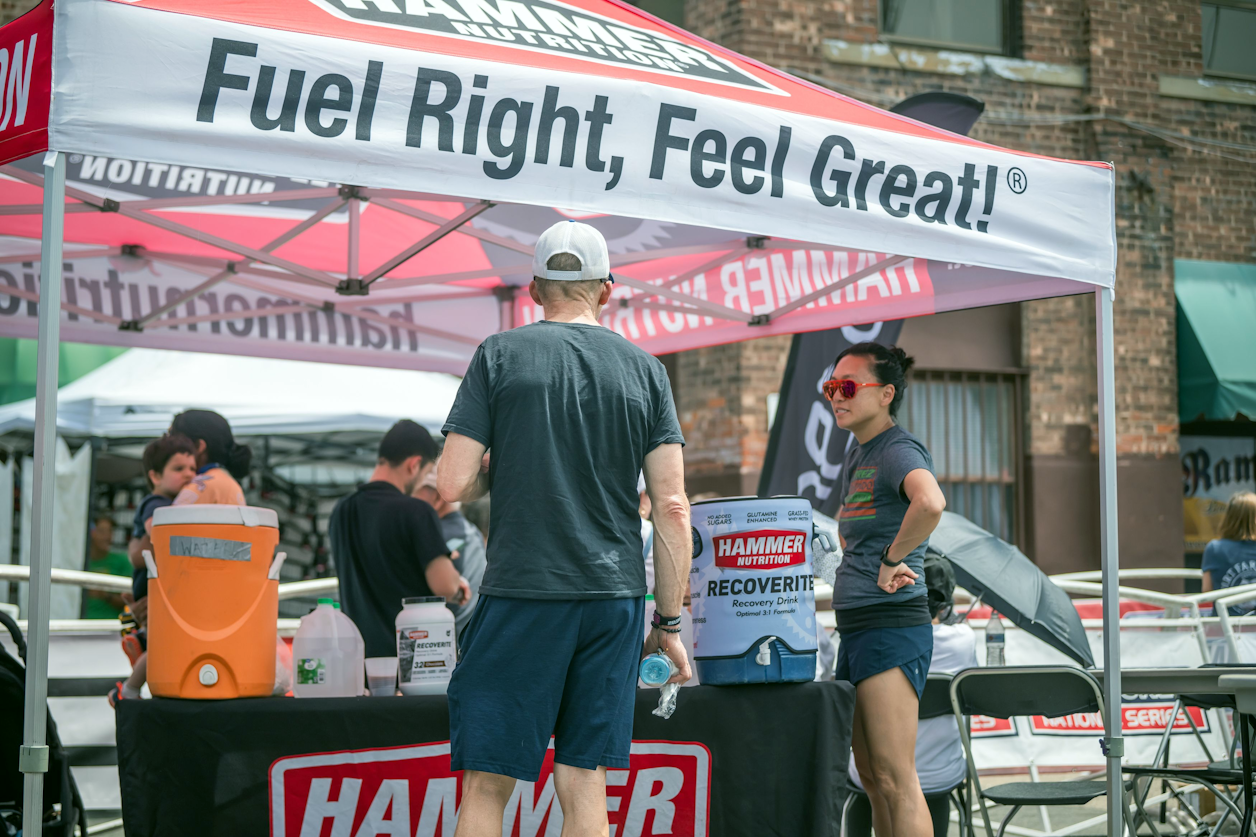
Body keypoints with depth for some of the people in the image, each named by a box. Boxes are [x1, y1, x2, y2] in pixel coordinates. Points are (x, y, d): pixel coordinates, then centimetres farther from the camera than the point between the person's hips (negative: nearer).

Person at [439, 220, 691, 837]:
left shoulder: (499, 356, 1)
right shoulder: (644, 370, 7)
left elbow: (453, 486, -5)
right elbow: (672, 507, 2)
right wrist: (670, 622, 9)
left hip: (522, 594, -3)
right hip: (615, 597, 3)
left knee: (487, 784, 2)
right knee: (584, 785, 6)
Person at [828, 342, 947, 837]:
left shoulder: (899, 450, -11)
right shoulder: (856, 453, 18)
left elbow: (930, 502, -35)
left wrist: (891, 559, -23)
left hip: (890, 627, -10)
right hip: (855, 628, 10)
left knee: (895, 778, -13)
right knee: (872, 778, 13)